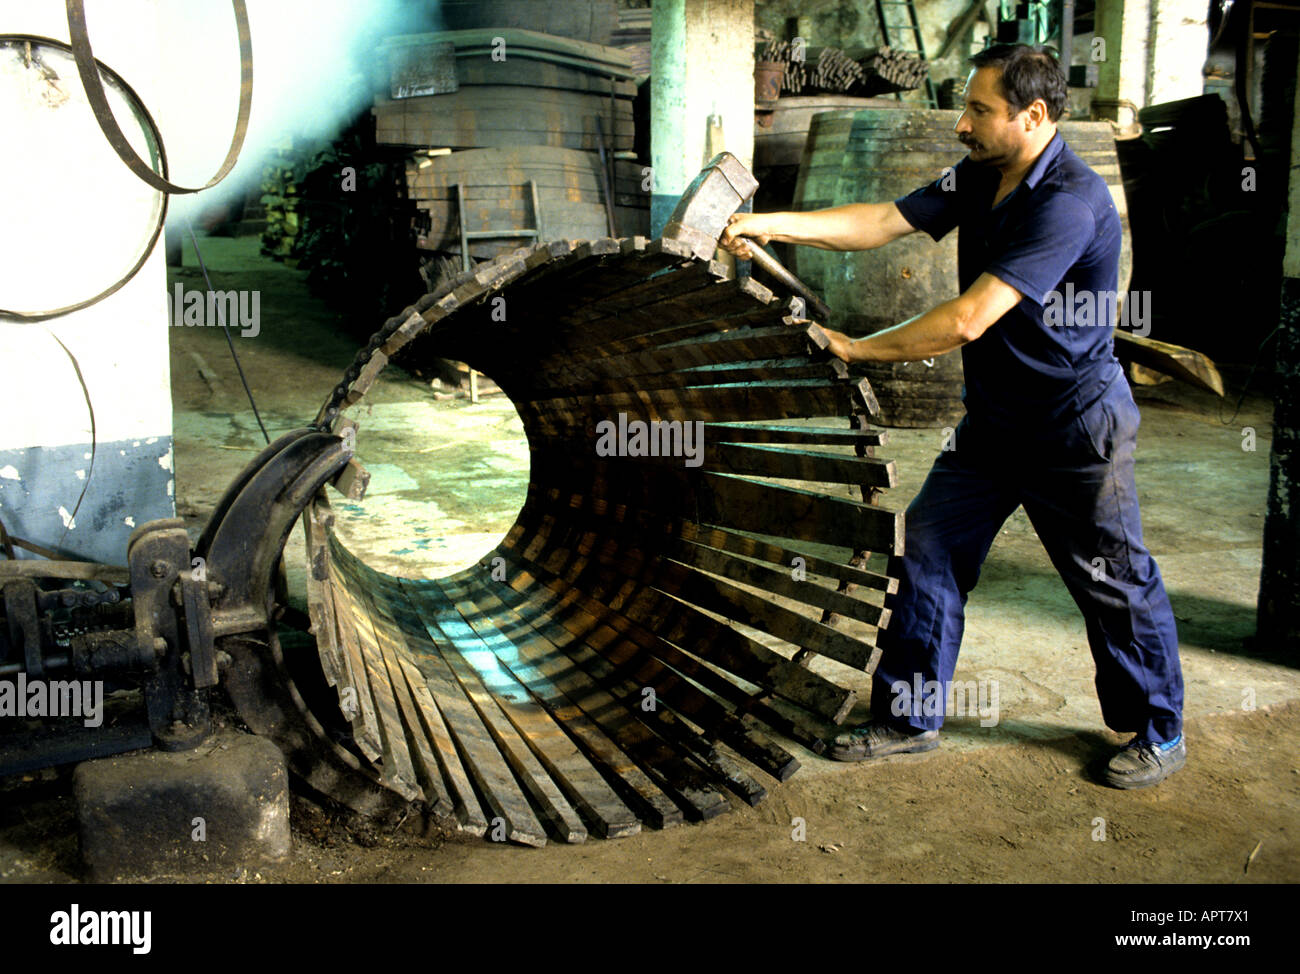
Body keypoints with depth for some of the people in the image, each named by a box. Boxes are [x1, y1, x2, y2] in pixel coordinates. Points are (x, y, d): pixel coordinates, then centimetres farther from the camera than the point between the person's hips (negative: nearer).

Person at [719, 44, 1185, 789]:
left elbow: (966, 321, -30)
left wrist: (856, 349, -21)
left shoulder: (1070, 202, -26)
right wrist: (769, 224, -14)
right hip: (993, 420, 8)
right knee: (928, 552, 6)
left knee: (1116, 583, 6)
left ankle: (1161, 735, 27)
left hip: (1077, 429, -8)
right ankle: (909, 719, 19)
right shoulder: (979, 180, 4)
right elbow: (882, 223, -3)